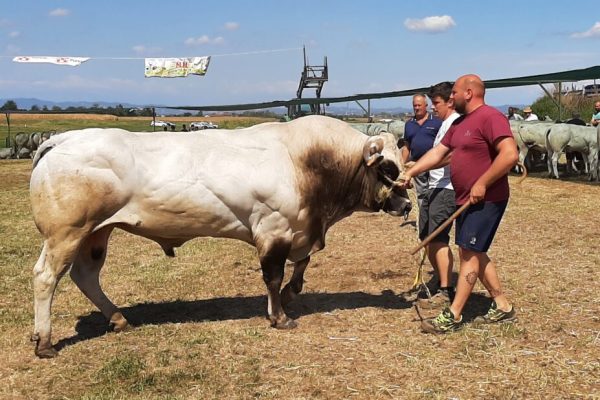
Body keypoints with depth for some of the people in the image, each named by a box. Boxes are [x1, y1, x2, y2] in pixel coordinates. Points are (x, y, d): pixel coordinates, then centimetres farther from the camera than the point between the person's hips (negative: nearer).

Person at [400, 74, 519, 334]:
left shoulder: (490, 117, -16)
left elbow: (510, 154, -25)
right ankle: (503, 307, 24)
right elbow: (437, 153, 16)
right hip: (466, 201, 10)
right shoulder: (459, 124, 14)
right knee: (473, 253, 13)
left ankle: (453, 316, -3)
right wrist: (410, 173, 10)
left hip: (486, 200, -10)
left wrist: (482, 184, -24)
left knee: (470, 253, -7)